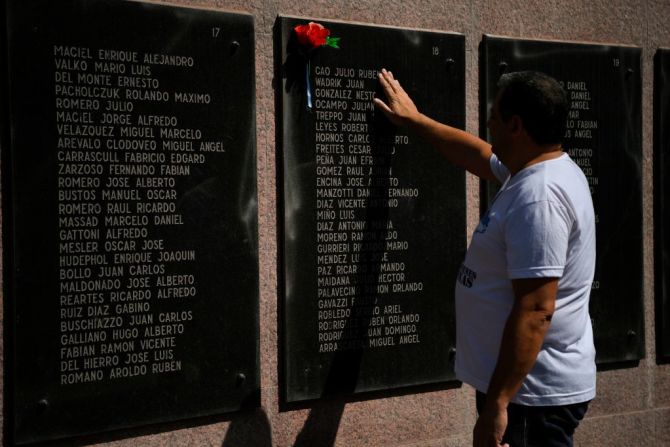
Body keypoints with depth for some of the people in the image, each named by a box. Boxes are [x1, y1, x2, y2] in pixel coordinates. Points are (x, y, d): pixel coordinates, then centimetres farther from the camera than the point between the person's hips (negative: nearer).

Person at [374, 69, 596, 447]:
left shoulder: (537, 196, -25)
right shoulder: (542, 168, 8)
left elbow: (535, 310, -29)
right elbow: (478, 154, 27)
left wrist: (497, 403, -28)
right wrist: (415, 120, 34)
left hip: (532, 395, -10)